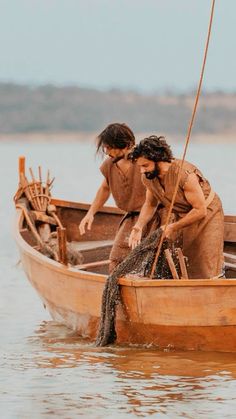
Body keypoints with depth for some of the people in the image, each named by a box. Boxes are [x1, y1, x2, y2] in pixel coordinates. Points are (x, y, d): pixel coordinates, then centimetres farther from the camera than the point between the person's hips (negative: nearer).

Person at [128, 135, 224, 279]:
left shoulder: (185, 174, -34)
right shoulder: (148, 178, -12)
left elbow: (200, 210, -29)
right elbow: (150, 204, 6)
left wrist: (173, 228, -27)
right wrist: (138, 227, -11)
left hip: (206, 213, -6)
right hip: (180, 216, 6)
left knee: (205, 270, -7)